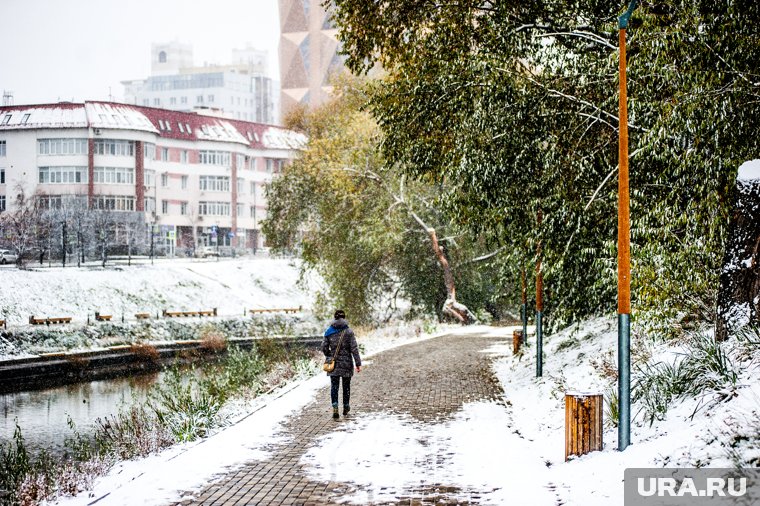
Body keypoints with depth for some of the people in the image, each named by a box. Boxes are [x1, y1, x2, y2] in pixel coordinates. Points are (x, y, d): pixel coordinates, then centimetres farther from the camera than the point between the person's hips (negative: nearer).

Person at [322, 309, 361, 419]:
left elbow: (324, 348, 1)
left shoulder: (329, 331, -1)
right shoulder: (348, 331, -8)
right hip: (346, 363, -1)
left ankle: (335, 408, -15)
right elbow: (354, 348, -10)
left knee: (334, 386, 1)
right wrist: (358, 364, -8)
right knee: (346, 385, 14)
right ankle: (346, 408, 27)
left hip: (333, 363, 1)